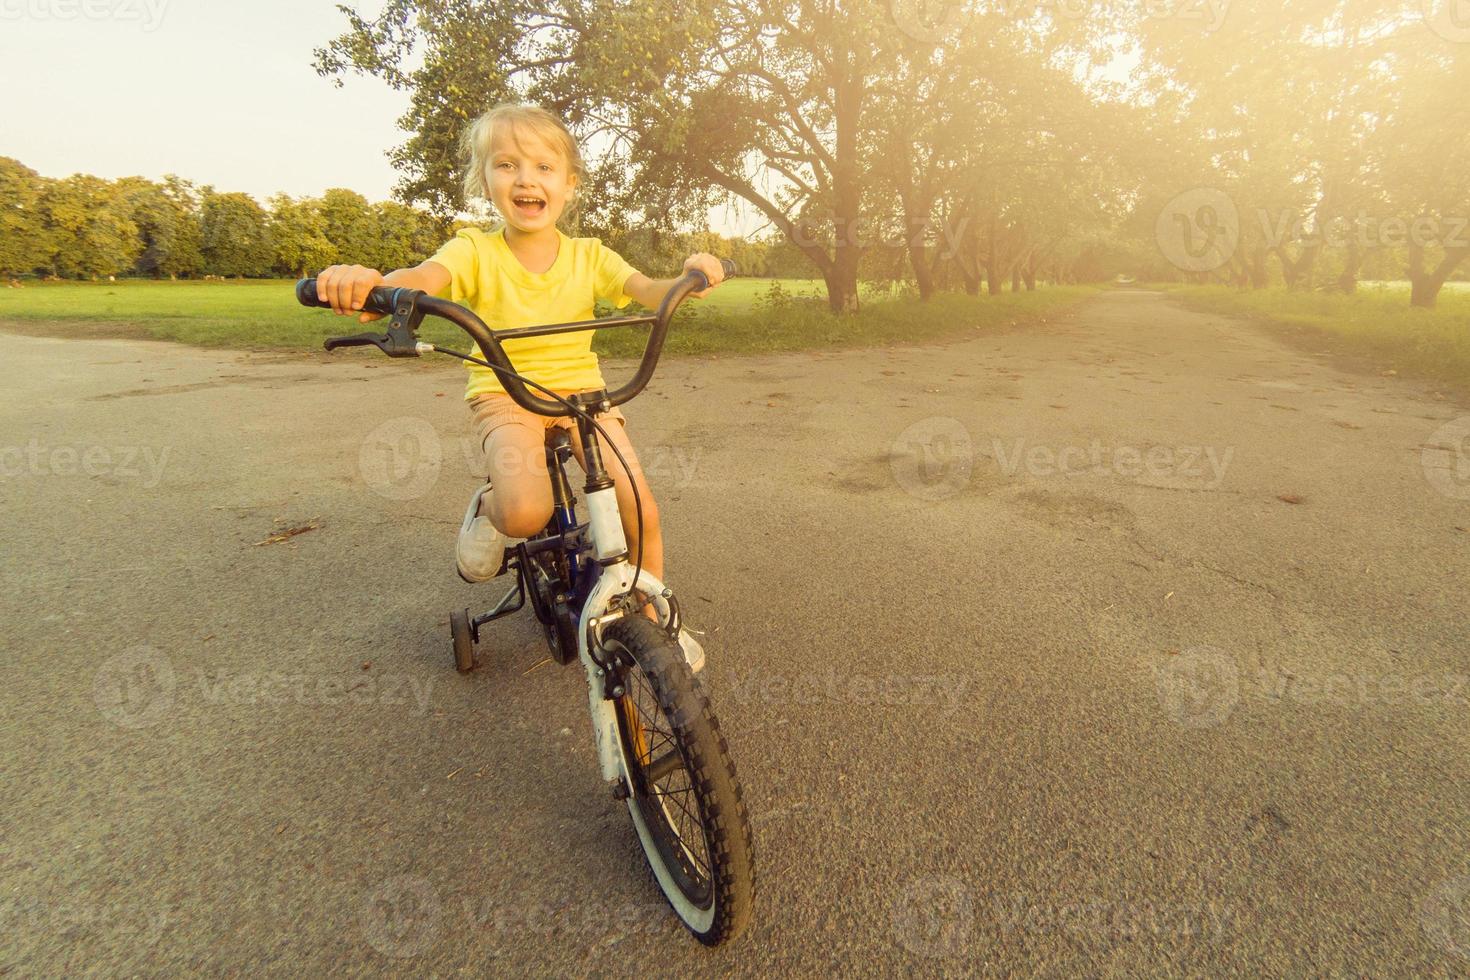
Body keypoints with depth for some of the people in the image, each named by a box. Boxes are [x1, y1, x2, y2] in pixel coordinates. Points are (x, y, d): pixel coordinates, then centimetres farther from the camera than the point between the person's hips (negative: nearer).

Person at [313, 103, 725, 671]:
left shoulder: (587, 256, 2)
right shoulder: (475, 251, -5)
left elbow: (648, 293, -11)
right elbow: (424, 278, -25)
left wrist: (689, 278, -33)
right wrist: (368, 283, -49)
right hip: (505, 395, -2)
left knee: (641, 511, -12)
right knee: (525, 513, -31)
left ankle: (655, 619, 14)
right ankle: (487, 506, 9)